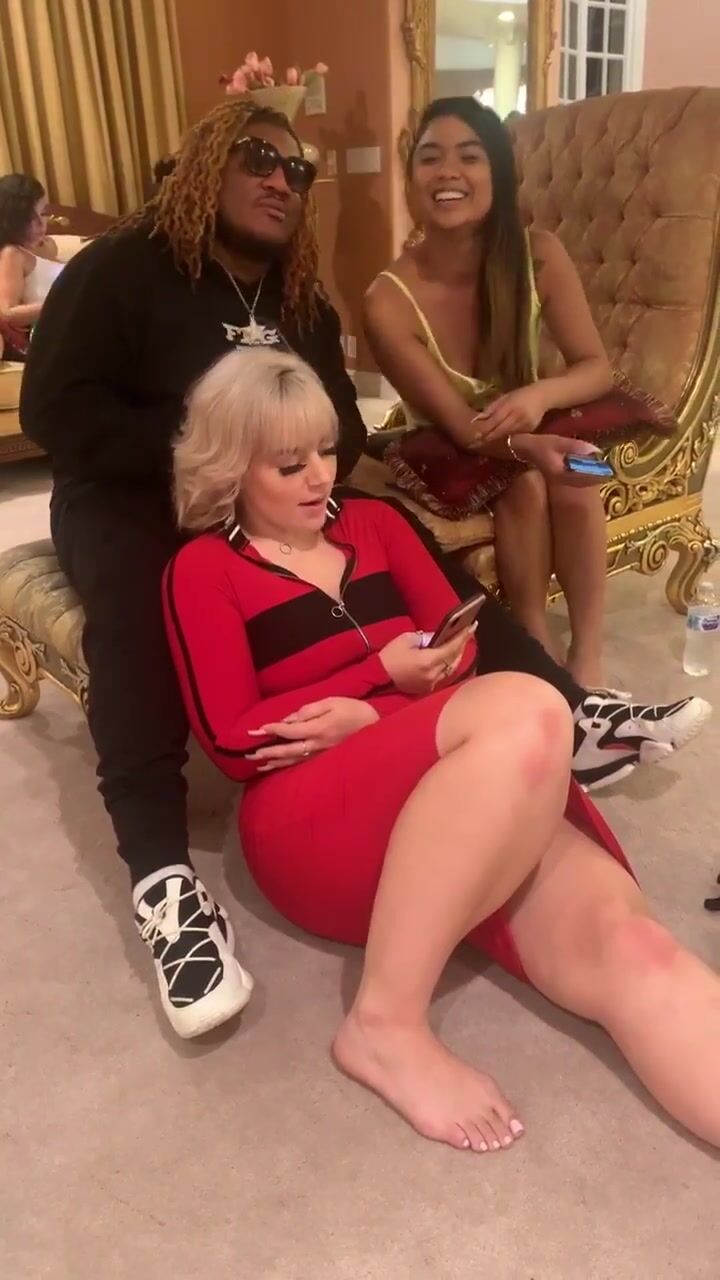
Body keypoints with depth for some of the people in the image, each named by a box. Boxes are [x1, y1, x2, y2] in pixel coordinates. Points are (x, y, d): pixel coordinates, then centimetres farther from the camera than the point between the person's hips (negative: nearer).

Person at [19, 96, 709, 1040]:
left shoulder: (303, 304, 15)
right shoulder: (121, 269, -5)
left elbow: (343, 429, 12)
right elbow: (56, 410, -15)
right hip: (132, 495, -5)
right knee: (136, 601, -39)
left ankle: (565, 718, -19)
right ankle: (159, 870, -45)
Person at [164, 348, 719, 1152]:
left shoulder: (372, 522, 21)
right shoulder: (203, 568, 6)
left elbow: (460, 642, 13)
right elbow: (232, 741, -3)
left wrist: (371, 718, -7)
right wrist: (382, 673, -10)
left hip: (476, 798, 5)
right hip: (313, 821, -4)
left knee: (621, 940, -26)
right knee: (527, 714, -34)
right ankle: (386, 1025, -25)